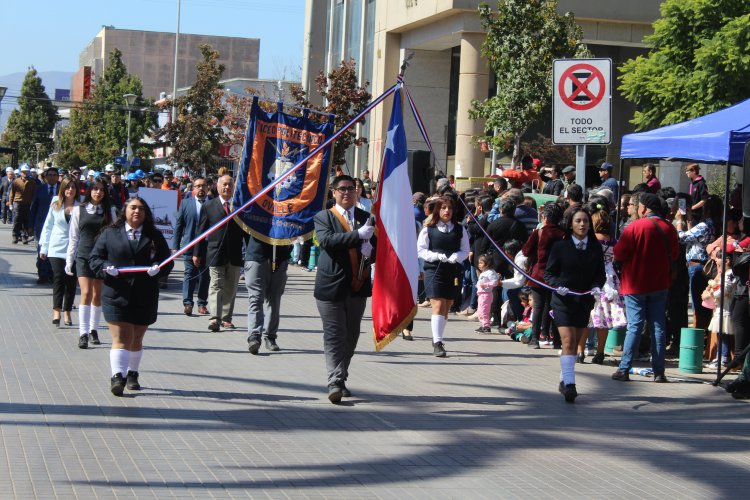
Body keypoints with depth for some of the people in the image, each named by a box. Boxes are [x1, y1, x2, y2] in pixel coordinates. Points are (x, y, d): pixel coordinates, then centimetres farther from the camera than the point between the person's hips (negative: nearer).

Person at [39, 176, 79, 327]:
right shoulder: (55, 204, 5)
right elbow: (48, 225, 12)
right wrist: (43, 247, 11)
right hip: (56, 247, 0)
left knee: (71, 280, 2)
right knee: (58, 277, -11)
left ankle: (67, 312, 11)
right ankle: (56, 310, -12)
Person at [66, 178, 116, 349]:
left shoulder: (110, 211, 7)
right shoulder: (79, 210, 5)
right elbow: (73, 237, 8)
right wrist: (69, 260, 5)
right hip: (84, 256, -2)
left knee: (98, 295, 8)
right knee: (86, 293, -13)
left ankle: (93, 330, 22)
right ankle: (83, 333, -16)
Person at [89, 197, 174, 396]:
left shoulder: (155, 236, 9)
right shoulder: (110, 234, 6)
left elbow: (168, 261, 9)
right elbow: (95, 258, 6)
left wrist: (158, 268, -13)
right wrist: (106, 268, -15)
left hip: (145, 297, 2)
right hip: (117, 296, -2)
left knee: (136, 339, 13)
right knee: (121, 339, -10)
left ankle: (132, 374, 27)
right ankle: (117, 376, -15)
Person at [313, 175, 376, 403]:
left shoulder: (366, 218, 11)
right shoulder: (324, 217, 1)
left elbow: (379, 248, 10)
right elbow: (327, 240, -18)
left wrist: (370, 251, -14)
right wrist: (358, 235, -27)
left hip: (358, 286, 4)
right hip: (331, 286, -4)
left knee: (351, 336, 11)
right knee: (334, 336, -7)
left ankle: (340, 379, 24)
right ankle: (335, 383, -11)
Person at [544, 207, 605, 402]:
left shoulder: (596, 247, 6)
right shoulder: (560, 246, -3)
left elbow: (601, 274, 11)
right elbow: (549, 273, 1)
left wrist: (597, 286, -10)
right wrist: (558, 285, -18)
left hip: (585, 301, 4)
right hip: (563, 300, -4)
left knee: (574, 344, 11)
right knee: (568, 341, -14)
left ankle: (564, 381, 25)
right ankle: (569, 384, -19)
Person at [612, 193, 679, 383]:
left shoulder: (635, 227, -13)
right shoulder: (669, 229, 1)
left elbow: (619, 254, -12)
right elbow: (674, 255, 11)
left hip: (636, 283, -3)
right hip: (660, 284, 3)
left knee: (634, 326, -1)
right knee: (658, 327, 6)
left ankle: (624, 369, -2)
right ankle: (659, 372, 5)